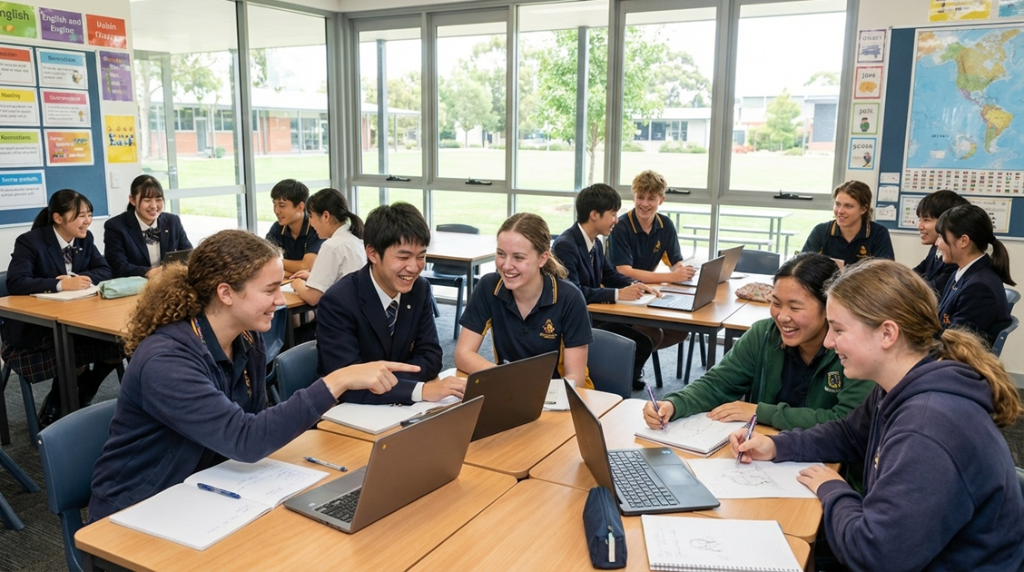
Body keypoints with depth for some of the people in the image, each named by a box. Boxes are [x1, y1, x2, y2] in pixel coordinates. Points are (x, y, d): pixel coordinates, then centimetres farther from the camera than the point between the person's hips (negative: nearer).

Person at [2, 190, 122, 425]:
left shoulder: (85, 238, 2)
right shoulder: (29, 241, -15)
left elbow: (105, 270, 1)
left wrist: (79, 278, -19)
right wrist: (62, 284, -33)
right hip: (33, 328, -6)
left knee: (116, 344, -17)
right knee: (76, 357, -29)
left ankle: (81, 399, 7)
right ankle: (54, 406, 2)